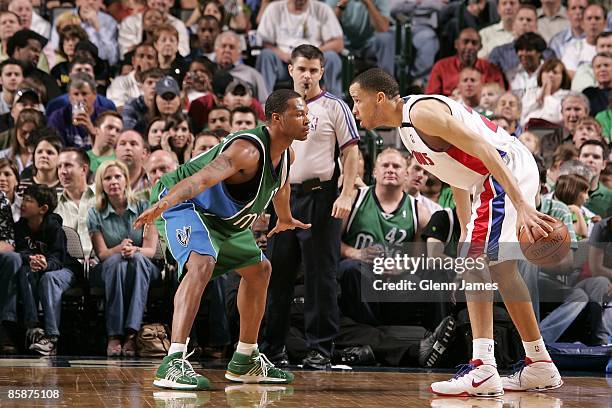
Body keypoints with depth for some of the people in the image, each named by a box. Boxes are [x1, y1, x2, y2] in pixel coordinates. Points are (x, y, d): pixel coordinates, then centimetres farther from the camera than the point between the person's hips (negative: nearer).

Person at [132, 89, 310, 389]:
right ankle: (173, 363, -41)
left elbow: (280, 185, 25)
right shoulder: (248, 150, -31)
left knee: (259, 270, 20)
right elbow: (201, 178, -46)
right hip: (182, 203, -11)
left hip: (221, 218, 11)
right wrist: (162, 204, -61)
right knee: (202, 264, -35)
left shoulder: (285, 153, 0)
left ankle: (245, 362, 32)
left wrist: (285, 219, 43)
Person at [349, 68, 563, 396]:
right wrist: (466, 230, 23)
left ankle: (483, 371, -16)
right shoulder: (407, 124, 14)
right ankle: (540, 367, 24)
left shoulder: (421, 112, -18)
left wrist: (521, 205, -31)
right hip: (506, 177, 11)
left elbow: (484, 150, -25)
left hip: (509, 171, -11)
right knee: (500, 269, 16)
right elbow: (458, 177, 23)